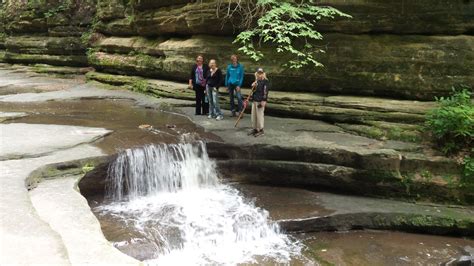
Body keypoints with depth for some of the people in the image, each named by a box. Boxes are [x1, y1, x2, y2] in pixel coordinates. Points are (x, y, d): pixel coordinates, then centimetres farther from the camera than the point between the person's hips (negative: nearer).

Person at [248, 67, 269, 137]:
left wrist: (263, 101, -22)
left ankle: (260, 130, 4)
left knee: (259, 115, -5)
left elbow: (265, 91, -16)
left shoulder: (265, 81, -9)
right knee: (253, 115, 12)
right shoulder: (256, 81, 15)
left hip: (260, 101, -8)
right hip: (254, 100, 8)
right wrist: (253, 86, 5)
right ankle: (254, 129, 22)